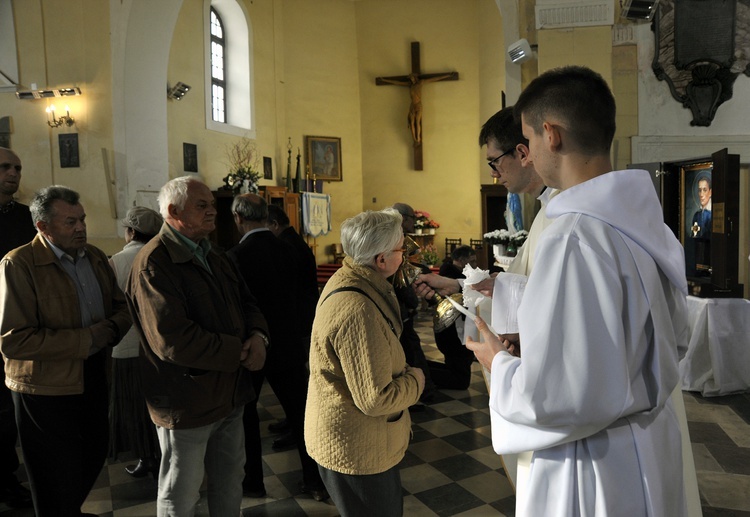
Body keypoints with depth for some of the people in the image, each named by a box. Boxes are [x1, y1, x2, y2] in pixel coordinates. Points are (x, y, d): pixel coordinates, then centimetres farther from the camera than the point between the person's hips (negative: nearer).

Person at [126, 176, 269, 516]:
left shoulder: (213, 257, 9)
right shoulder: (153, 263, -20)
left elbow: (245, 302, 11)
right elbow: (173, 341, -29)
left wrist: (258, 335, -12)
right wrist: (239, 353, -21)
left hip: (230, 396, 8)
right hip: (187, 404, -8)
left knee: (231, 484, 24)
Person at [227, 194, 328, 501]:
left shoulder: (236, 256, -18)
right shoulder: (287, 250, -3)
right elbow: (296, 294, 6)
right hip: (287, 342, 4)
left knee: (245, 412, 16)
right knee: (299, 410, 12)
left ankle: (253, 481, 28)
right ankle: (315, 480, 20)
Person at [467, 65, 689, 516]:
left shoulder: (575, 239, -29)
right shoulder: (646, 219, -1)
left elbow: (563, 400, -30)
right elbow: (675, 341, 10)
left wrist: (500, 364, -10)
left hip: (600, 473, -8)